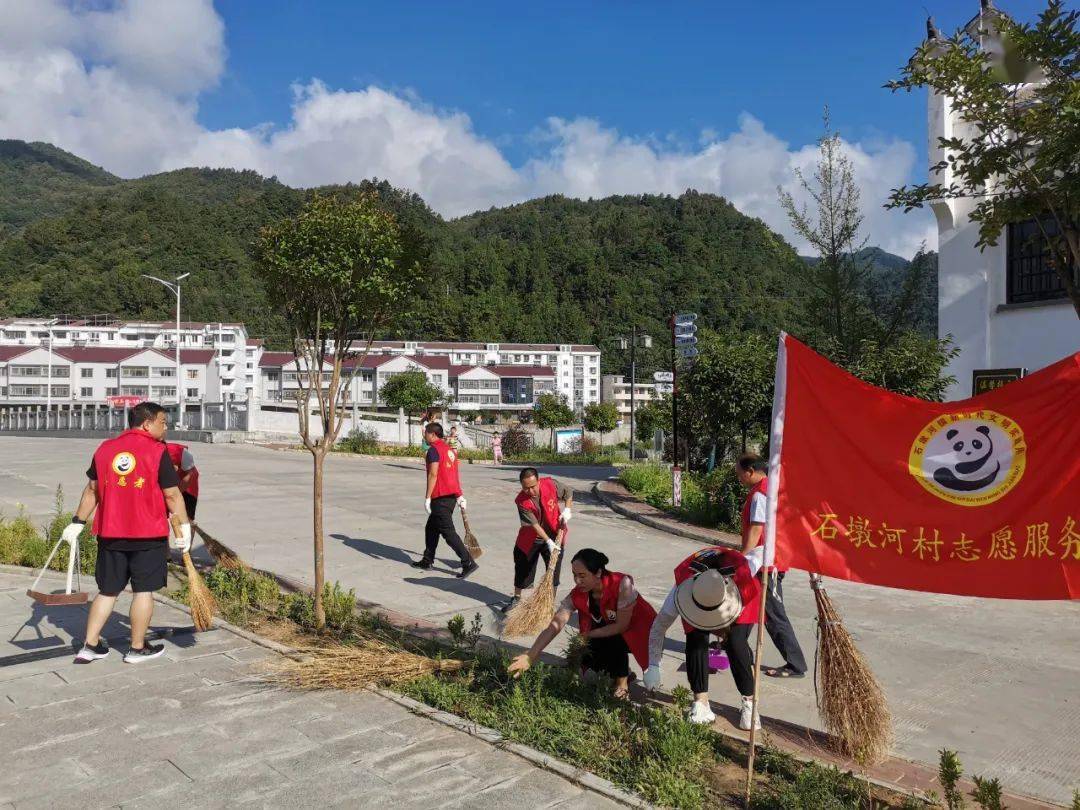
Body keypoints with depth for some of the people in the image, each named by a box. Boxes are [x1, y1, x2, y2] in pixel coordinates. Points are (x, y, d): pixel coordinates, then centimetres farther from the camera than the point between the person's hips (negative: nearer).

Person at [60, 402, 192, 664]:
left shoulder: (105, 448, 6)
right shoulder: (157, 452, -10)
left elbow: (92, 490, 12)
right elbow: (172, 495, -9)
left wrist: (78, 522, 20)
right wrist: (185, 527, -1)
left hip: (110, 534, 5)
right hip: (149, 535, -5)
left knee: (107, 591, 15)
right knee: (144, 590, 6)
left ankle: (90, 646, 18)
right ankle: (137, 648, 14)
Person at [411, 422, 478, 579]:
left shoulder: (433, 450, -11)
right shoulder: (450, 450, 17)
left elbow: (433, 474, -19)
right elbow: (456, 475, 18)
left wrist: (427, 498, -17)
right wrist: (460, 496, 19)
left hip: (440, 497, -10)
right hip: (452, 495, 10)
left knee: (448, 532, -8)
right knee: (431, 528, 20)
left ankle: (468, 563, -12)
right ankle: (427, 560, 29)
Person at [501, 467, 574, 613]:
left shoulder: (551, 484, -22)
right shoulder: (521, 501, -26)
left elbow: (569, 492, -1)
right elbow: (534, 524, -25)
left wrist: (567, 510, -13)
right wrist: (548, 541, -30)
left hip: (554, 535, 0)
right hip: (531, 538, 0)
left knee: (554, 570, 3)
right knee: (522, 568, 13)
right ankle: (516, 598, 34)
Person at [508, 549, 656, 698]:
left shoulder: (622, 584, -33)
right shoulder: (577, 596, -20)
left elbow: (622, 625, -28)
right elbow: (554, 626, -26)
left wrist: (588, 635, -25)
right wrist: (529, 657, -35)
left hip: (636, 630, -5)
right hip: (607, 635, 5)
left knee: (613, 639, -34)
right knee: (587, 660, -19)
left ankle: (622, 682, -6)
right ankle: (621, 669, 13)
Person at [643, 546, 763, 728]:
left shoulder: (741, 571, -46)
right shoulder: (683, 585, -39)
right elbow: (659, 625, -28)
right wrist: (653, 667, -28)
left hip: (742, 597, -1)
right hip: (697, 596, 1)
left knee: (736, 643, -22)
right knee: (696, 641, -20)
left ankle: (749, 703, -6)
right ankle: (700, 703, -7)